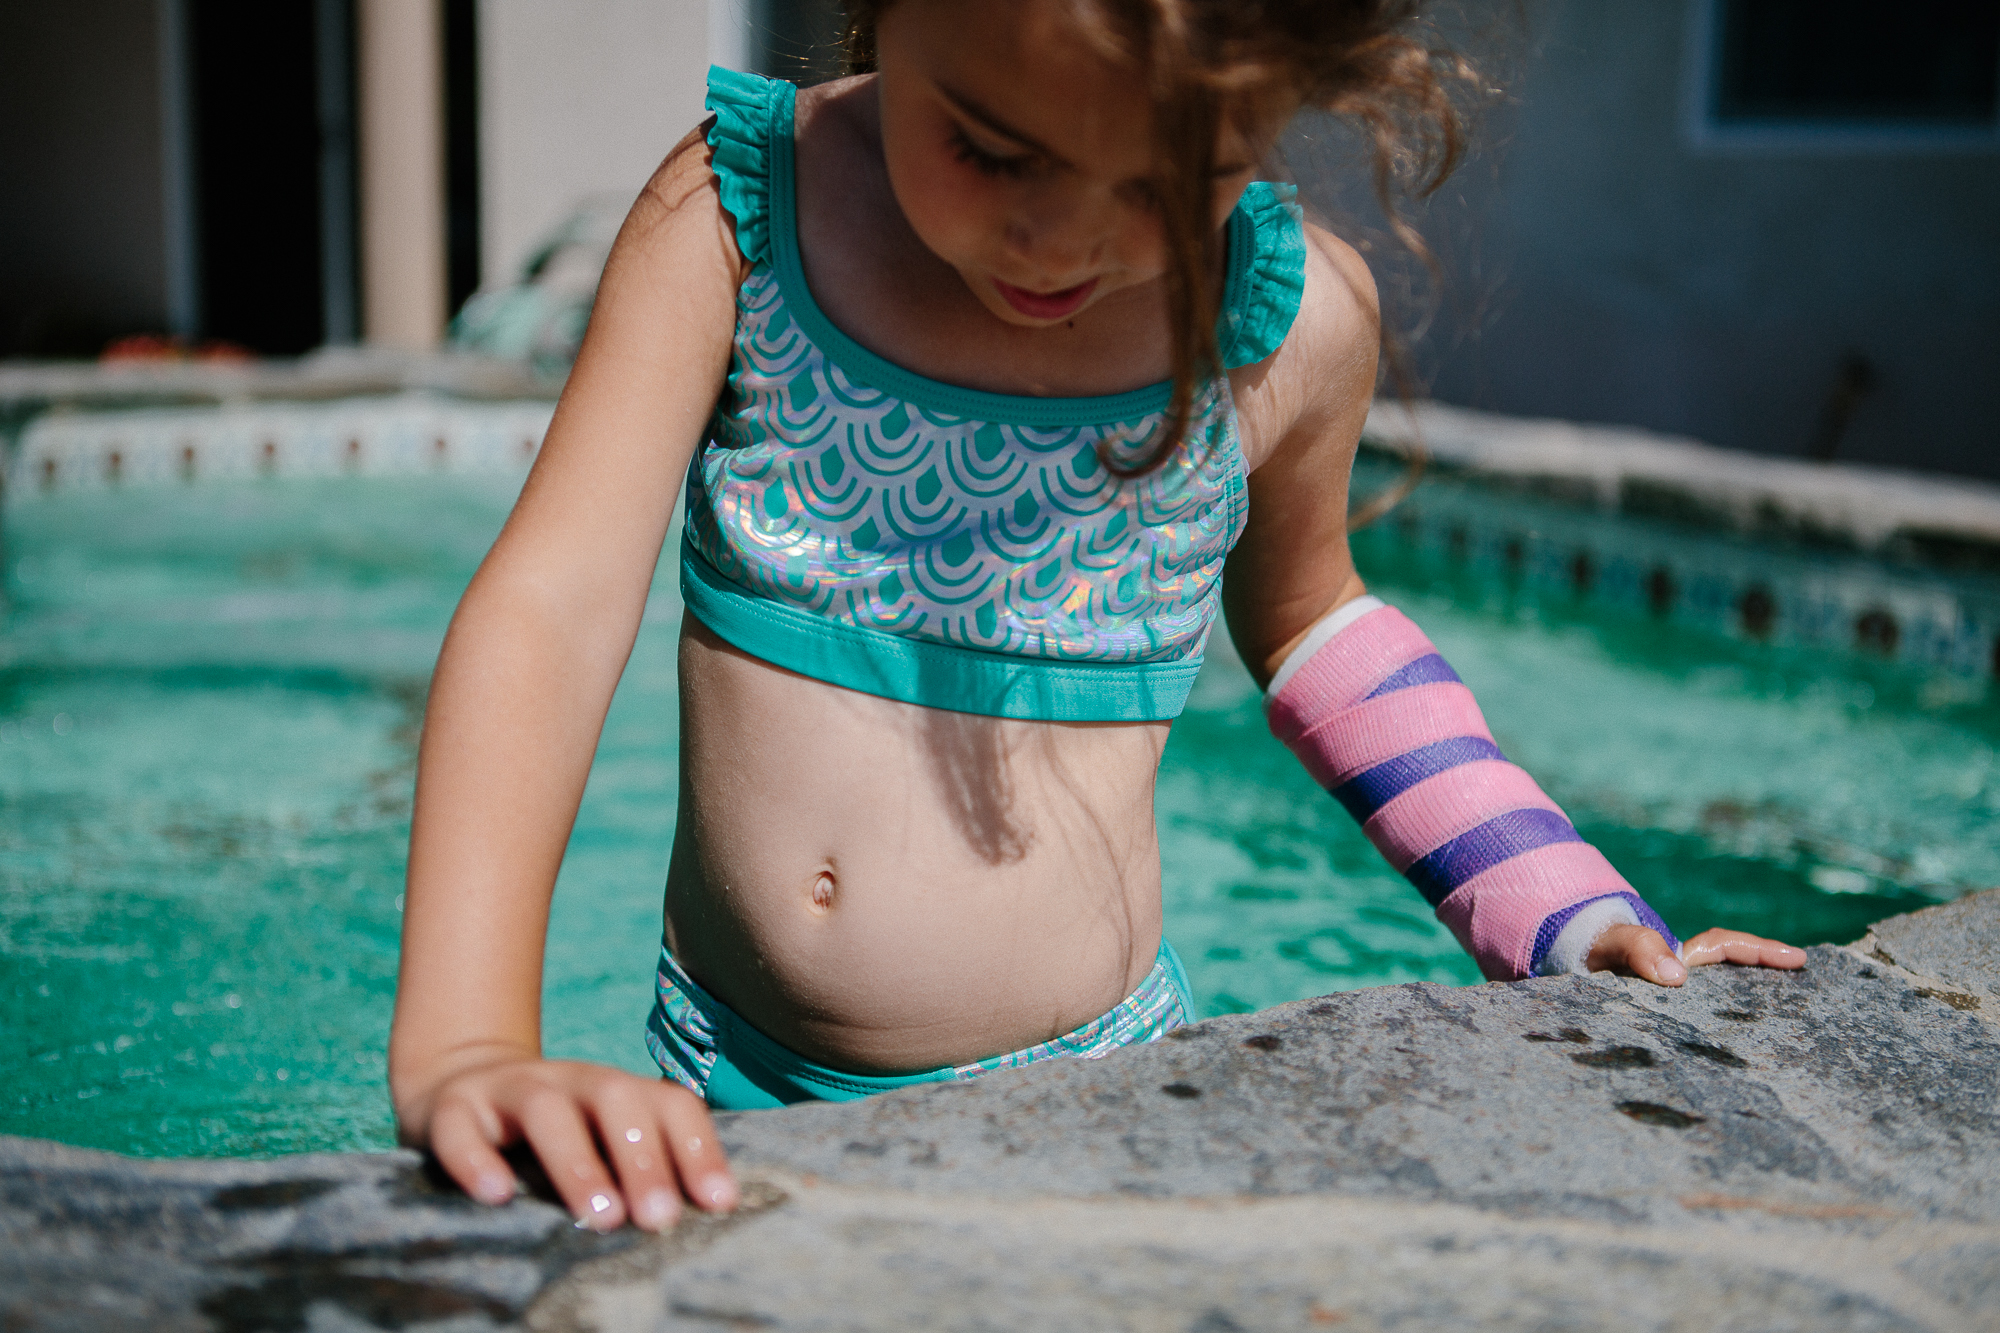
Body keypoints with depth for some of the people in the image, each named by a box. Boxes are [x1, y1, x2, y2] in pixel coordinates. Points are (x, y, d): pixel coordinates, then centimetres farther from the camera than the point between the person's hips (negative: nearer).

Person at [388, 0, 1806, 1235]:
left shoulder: (1296, 321, -11)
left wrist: (1578, 919, 1)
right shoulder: (734, 216, -14)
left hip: (1093, 1096, 0)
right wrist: (465, 1046, -33)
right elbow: (553, 606, -20)